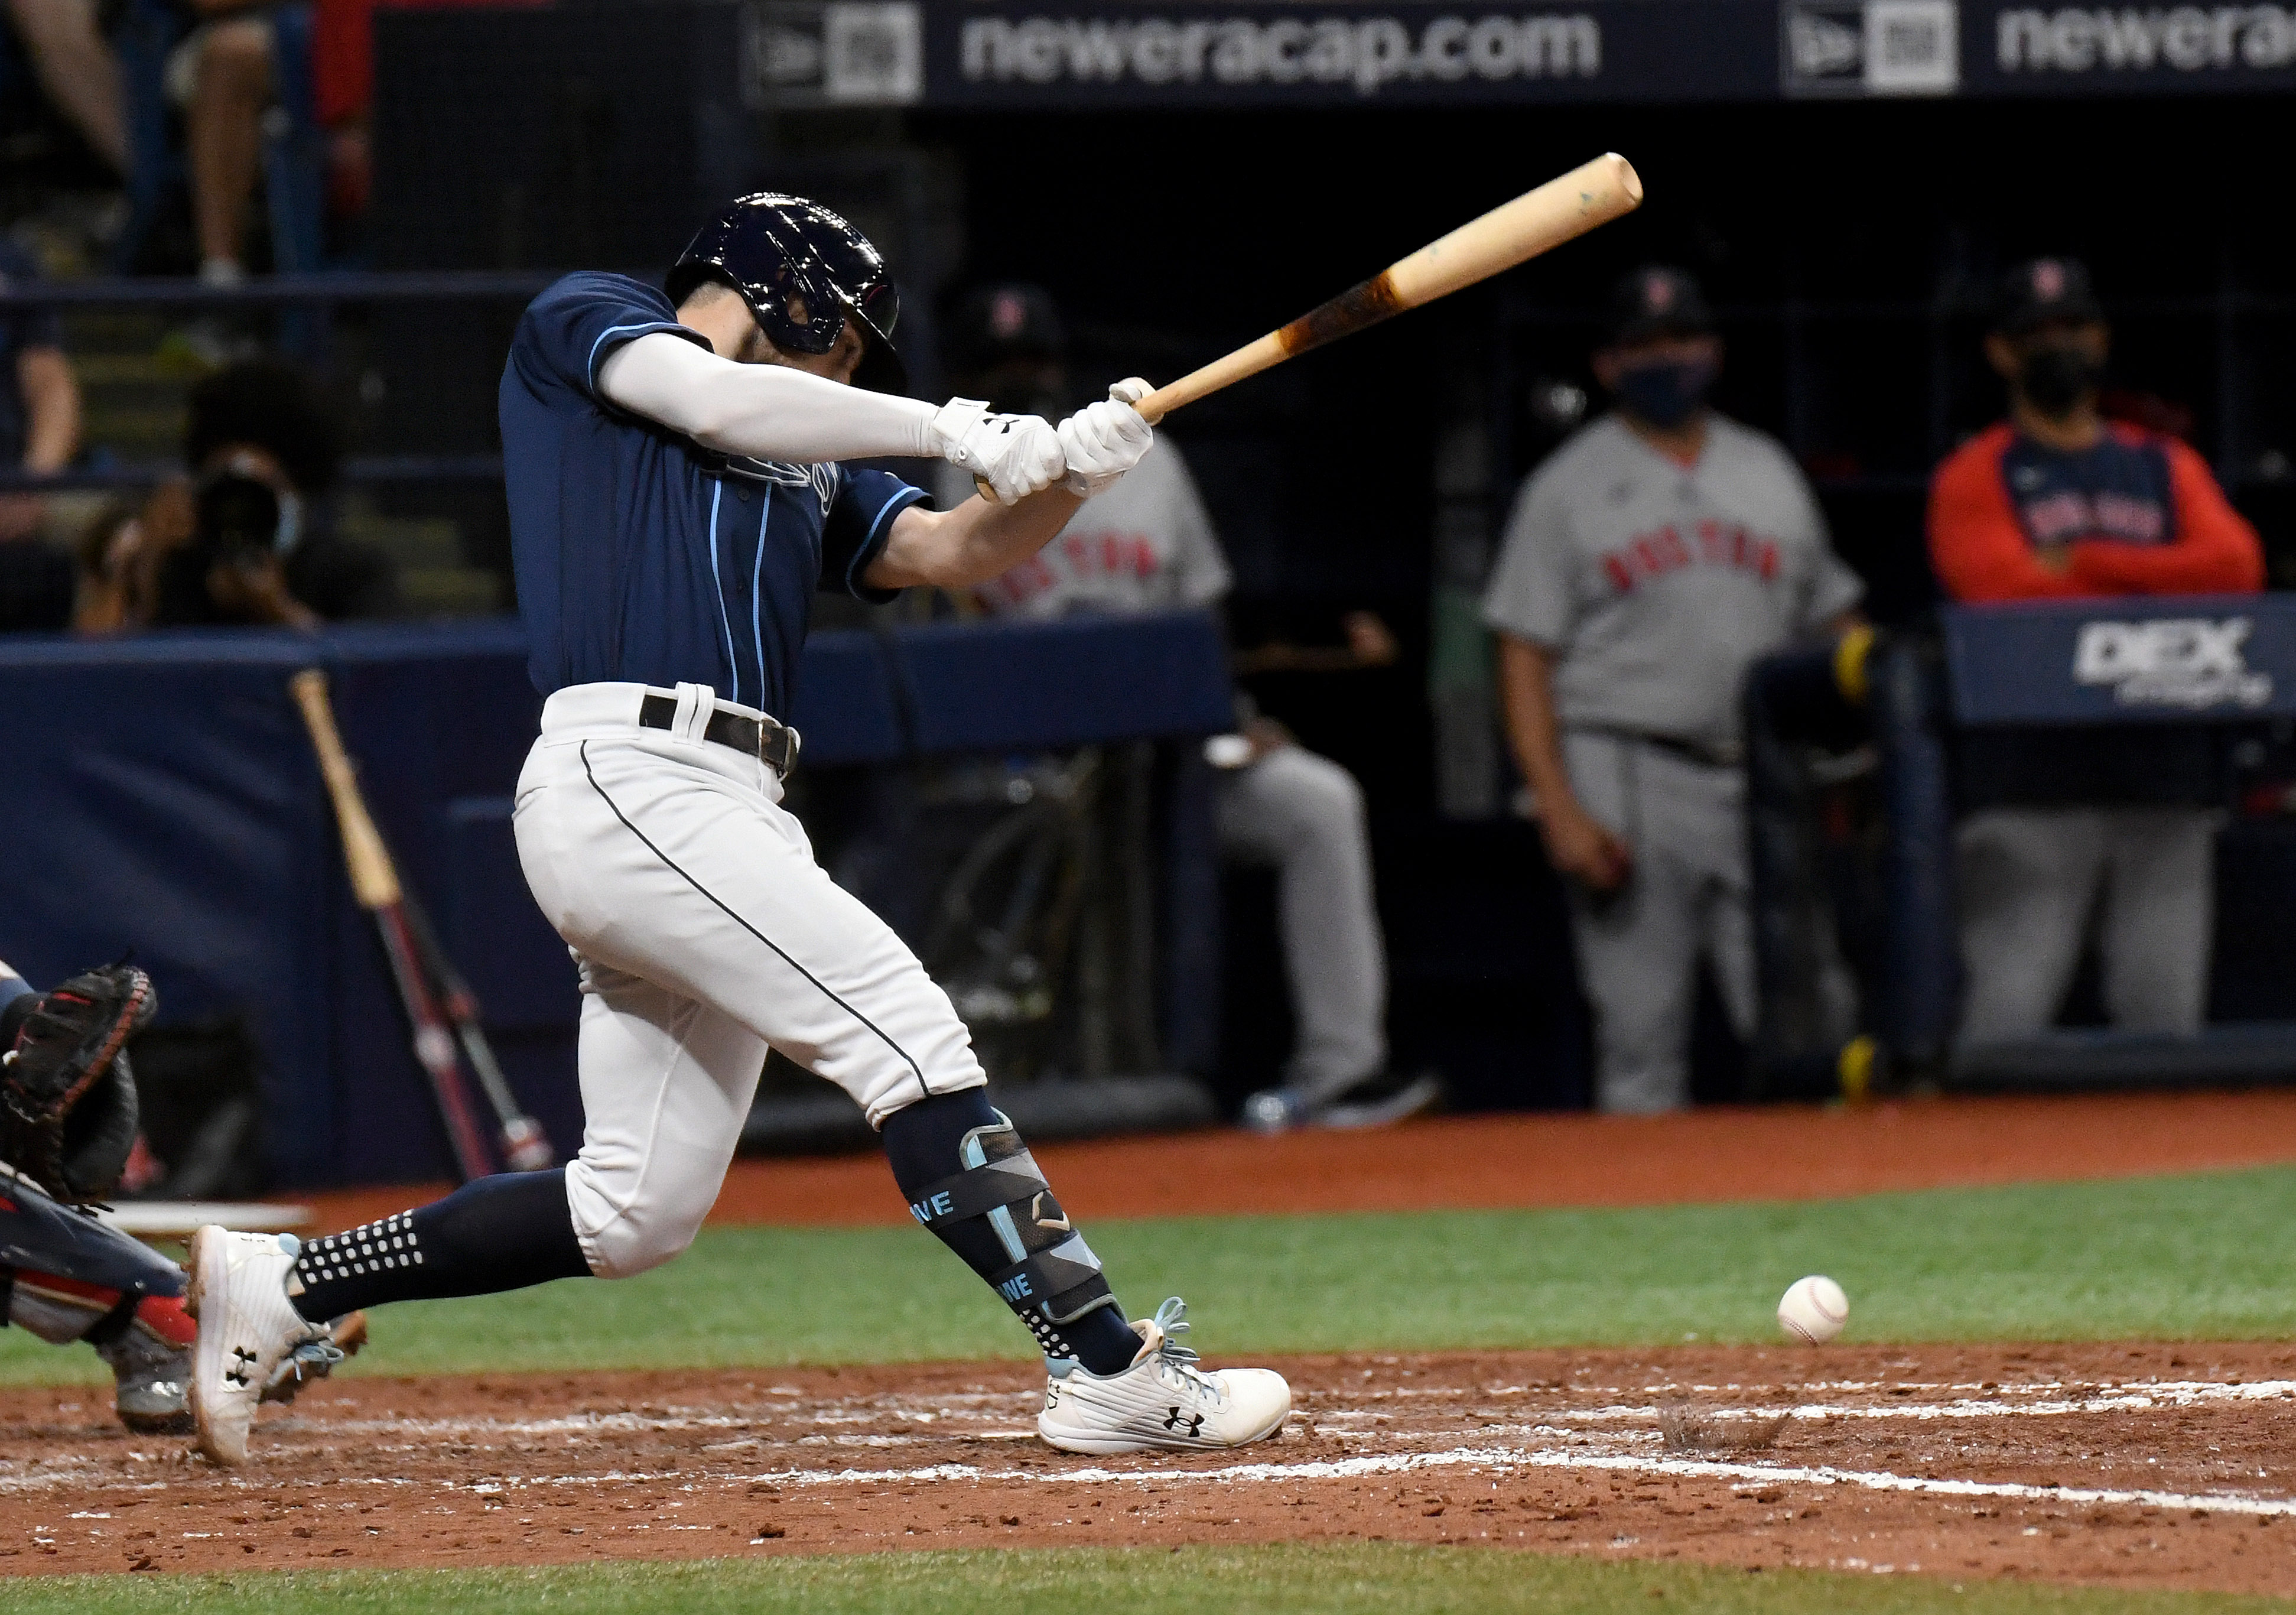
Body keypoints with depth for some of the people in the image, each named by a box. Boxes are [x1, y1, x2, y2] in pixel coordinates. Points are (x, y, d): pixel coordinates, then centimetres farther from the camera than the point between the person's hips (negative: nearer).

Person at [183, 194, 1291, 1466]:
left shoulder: (801, 466, 29)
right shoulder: (582, 321, 11)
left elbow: (956, 551, 16)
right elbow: (716, 402, -8)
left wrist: (1074, 471, -2)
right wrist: (948, 431, -7)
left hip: (721, 813, 9)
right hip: (625, 778, -9)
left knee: (638, 1214, 7)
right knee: (903, 1027, -15)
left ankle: (283, 1285, 18)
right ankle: (1108, 1372, -18)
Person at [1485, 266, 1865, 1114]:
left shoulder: (1768, 472, 17)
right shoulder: (1568, 486, 6)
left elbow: (1832, 624, 18)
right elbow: (1525, 659, 0)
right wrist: (1560, 812, -11)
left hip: (1765, 783, 3)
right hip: (1627, 774, -3)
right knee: (1640, 1029, -5)